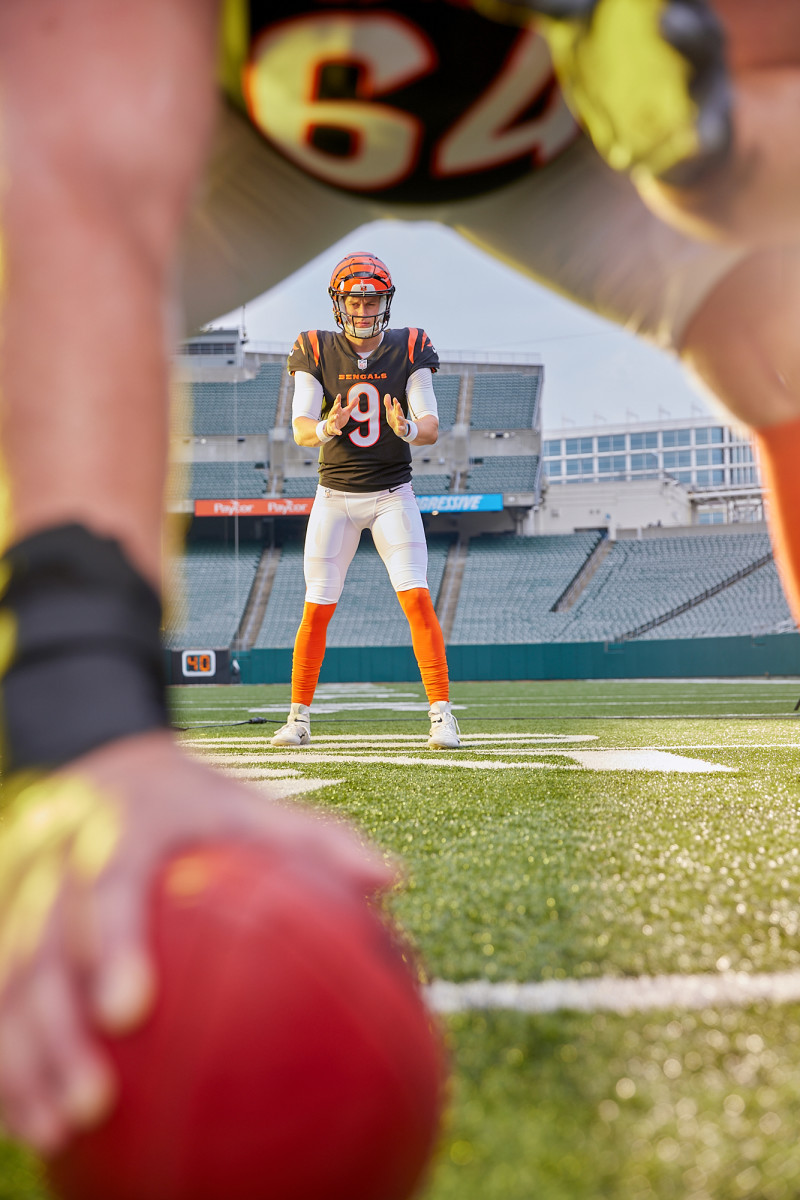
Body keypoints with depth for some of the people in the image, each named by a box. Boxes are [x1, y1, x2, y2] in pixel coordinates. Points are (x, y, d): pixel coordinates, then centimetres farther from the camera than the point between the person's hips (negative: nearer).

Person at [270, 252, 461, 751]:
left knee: (418, 599, -12)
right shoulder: (316, 352, -2)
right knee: (317, 609, 0)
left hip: (392, 494, 0)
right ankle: (299, 717, 13)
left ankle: (442, 712, -6)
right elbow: (300, 429, -10)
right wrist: (326, 428, -33)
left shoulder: (408, 351, -2)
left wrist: (406, 428, -32)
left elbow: (432, 429, -9)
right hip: (335, 496, 1)